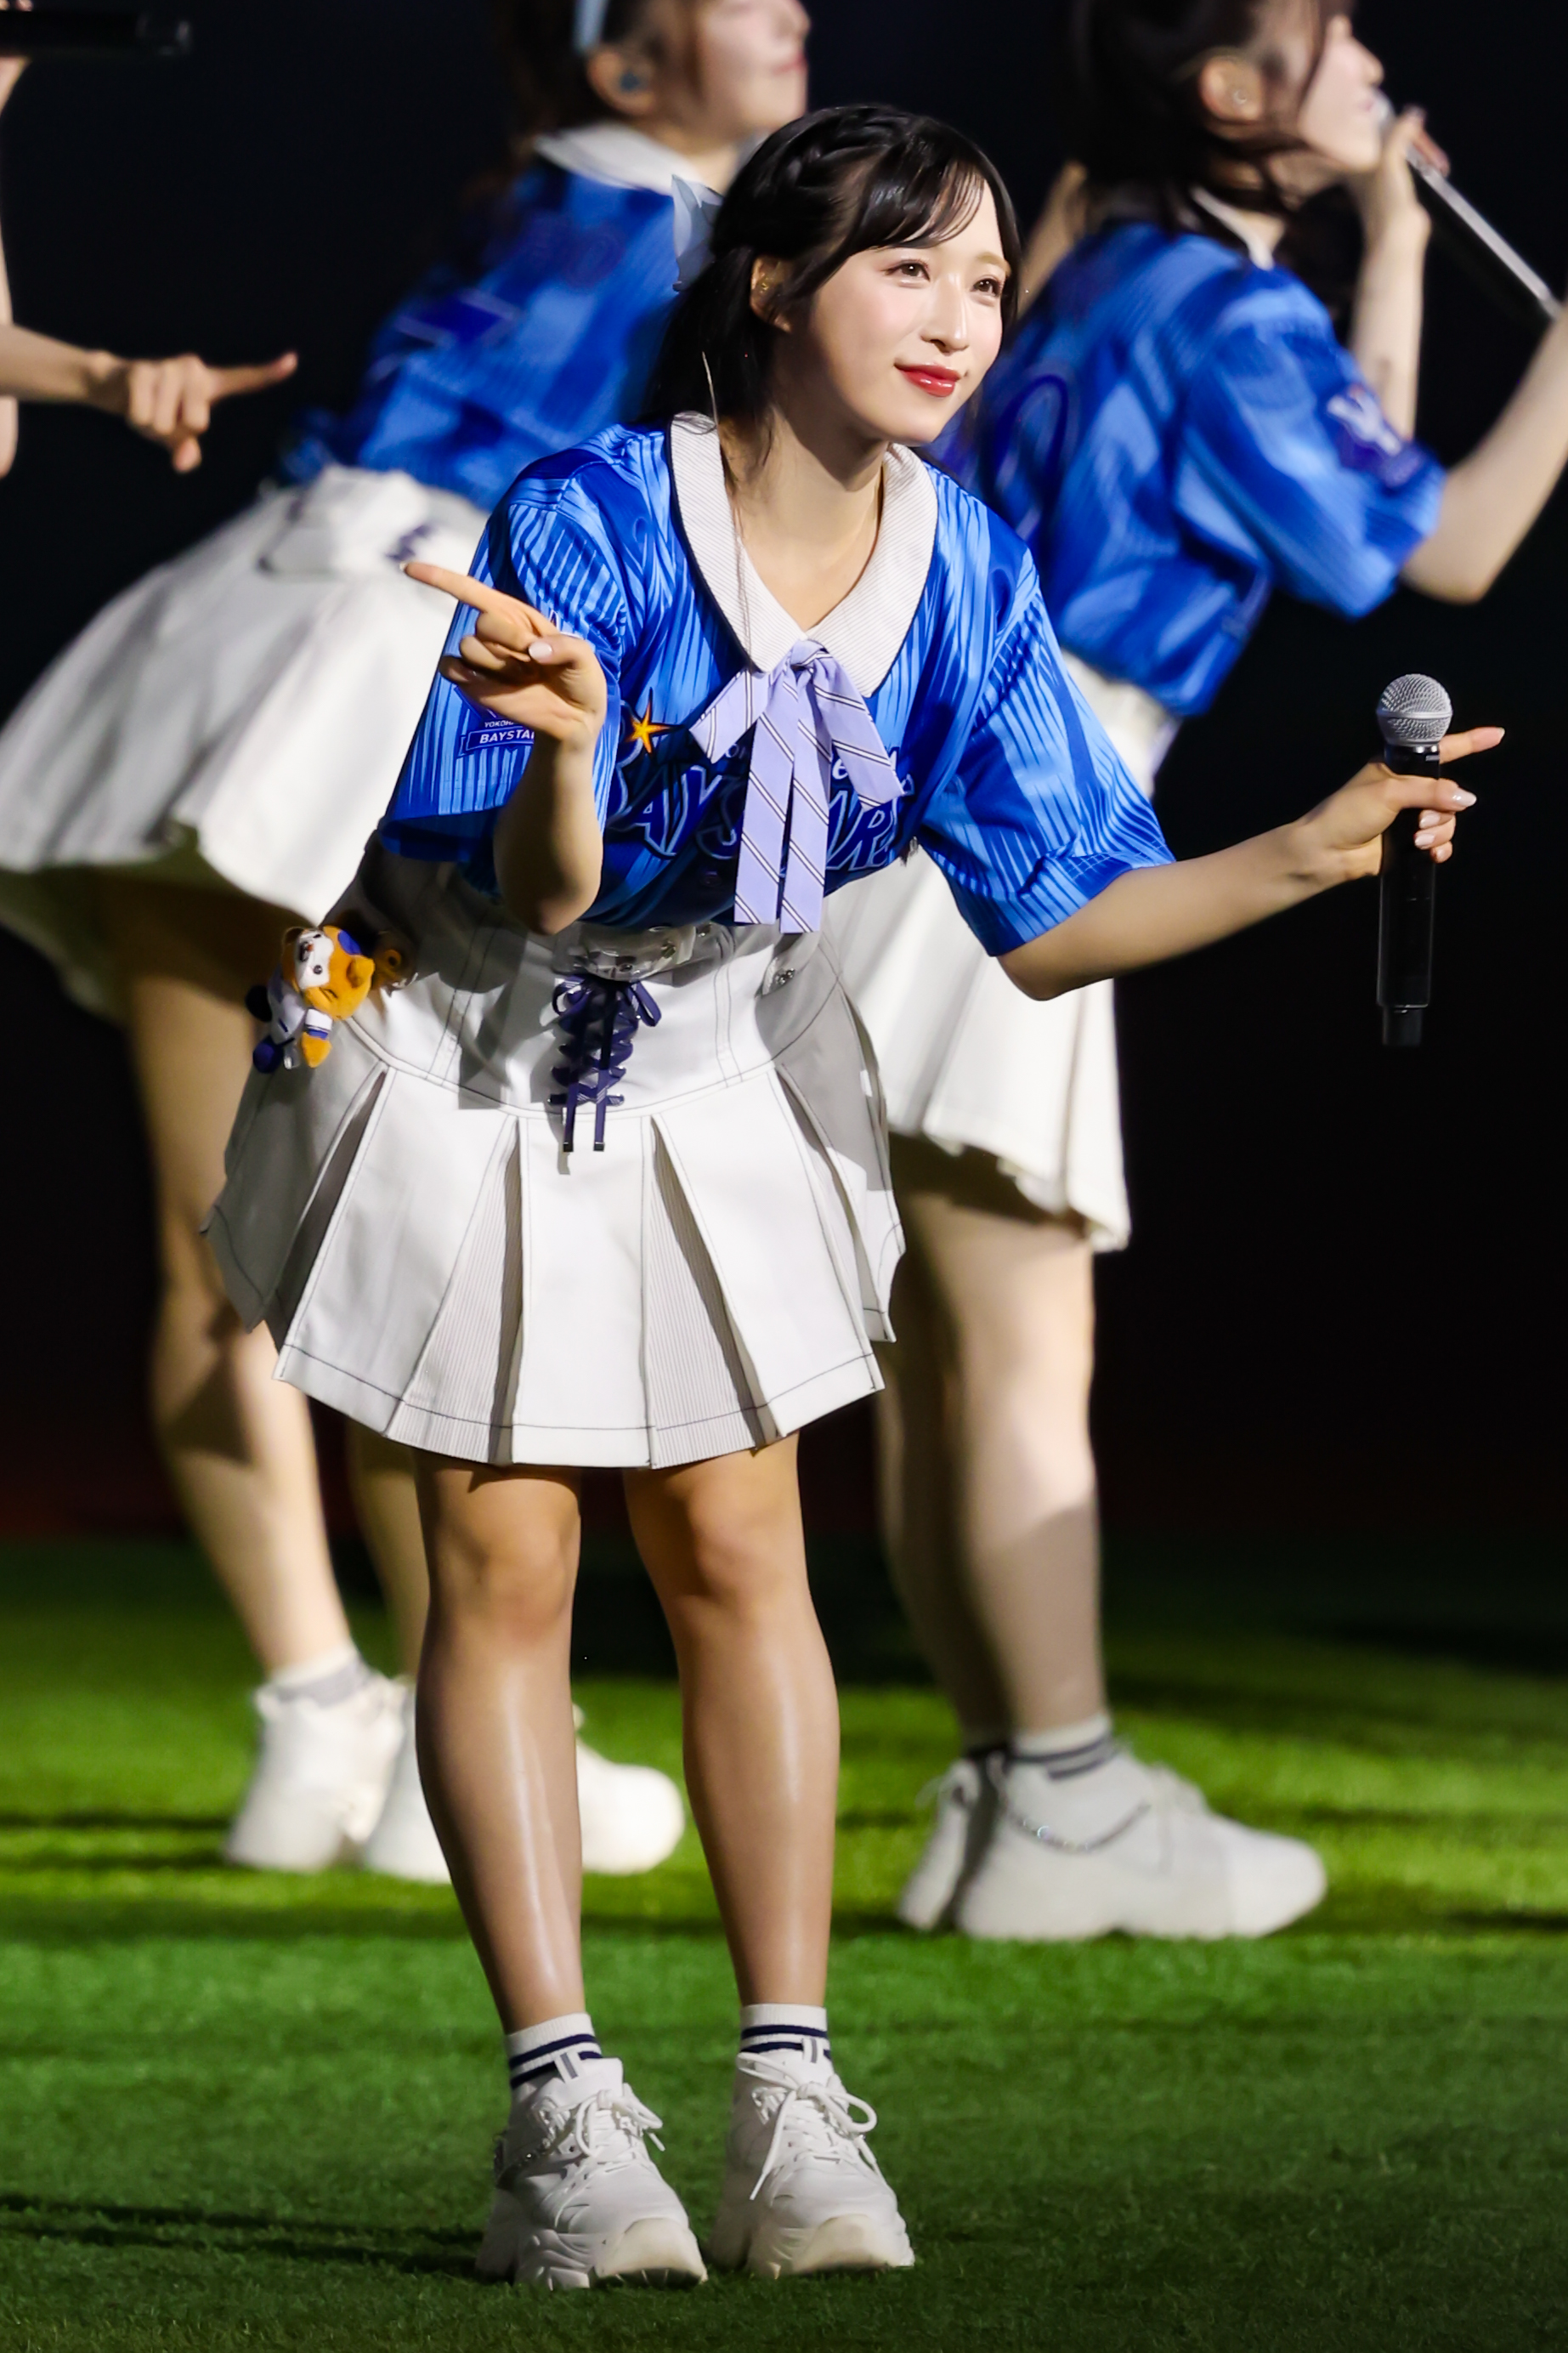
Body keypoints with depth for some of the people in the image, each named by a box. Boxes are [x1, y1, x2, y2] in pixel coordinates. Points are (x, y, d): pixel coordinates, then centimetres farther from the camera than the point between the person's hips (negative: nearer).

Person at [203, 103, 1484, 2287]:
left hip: (712, 1069, 4)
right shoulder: (589, 520, -26)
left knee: (740, 1551, 2)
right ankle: (562, 2111, 1)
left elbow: (1046, 923, -6)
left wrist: (1312, 851, -17)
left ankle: (789, 2106, 5)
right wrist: (564, 753, -50)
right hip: (477, 1046, -4)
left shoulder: (965, 572, -11)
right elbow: (532, 903, -28)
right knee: (505, 1558, -3)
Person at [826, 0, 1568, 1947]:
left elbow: (1353, 490, 27)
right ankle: (1066, 1813, -3)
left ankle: (1009, 1790, 17)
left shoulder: (1123, 270, 18)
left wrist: (1394, 238, 30)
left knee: (946, 1358, 11)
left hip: (919, 793, 10)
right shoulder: (1225, 308, -9)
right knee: (1020, 1351, -6)